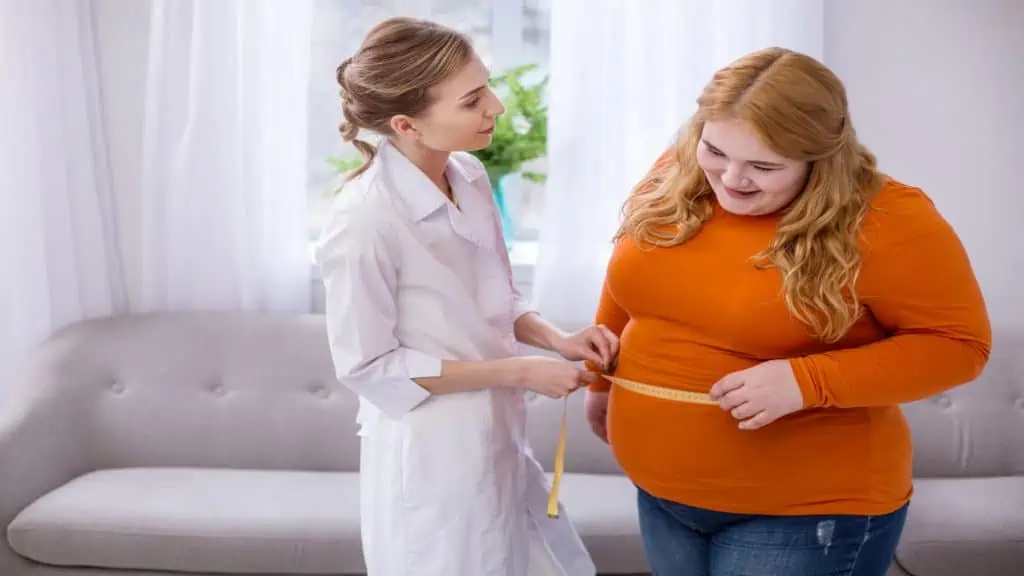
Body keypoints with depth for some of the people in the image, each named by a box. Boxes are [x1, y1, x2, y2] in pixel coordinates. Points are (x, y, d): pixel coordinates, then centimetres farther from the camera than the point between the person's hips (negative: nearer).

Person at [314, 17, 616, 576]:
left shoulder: (469, 175, -3)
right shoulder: (364, 221, -25)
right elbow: (367, 367, -17)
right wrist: (518, 371, -17)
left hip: (496, 438, 7)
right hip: (430, 462, -7)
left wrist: (553, 338, -8)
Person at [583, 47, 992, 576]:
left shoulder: (884, 223, -18)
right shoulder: (674, 177, -2)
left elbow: (958, 342, -13)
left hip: (806, 511, -5)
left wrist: (808, 381, -24)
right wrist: (603, 380, 23)